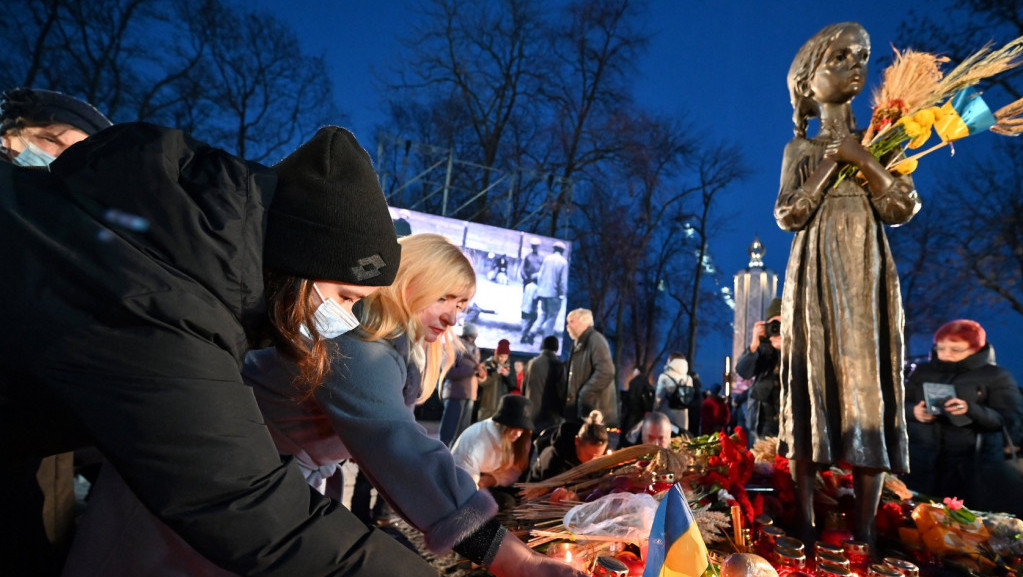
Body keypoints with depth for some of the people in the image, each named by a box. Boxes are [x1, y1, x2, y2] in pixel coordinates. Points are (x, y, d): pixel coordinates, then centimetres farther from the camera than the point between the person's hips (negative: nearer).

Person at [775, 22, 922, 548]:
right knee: (812, 382, -7)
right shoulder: (799, 149, 12)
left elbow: (903, 208, 3)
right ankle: (805, 521, -2)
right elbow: (788, 215, -1)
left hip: (867, 275, 1)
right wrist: (833, 162, -5)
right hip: (814, 277, -1)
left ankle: (865, 525, -2)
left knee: (868, 382, -7)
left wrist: (862, 159, -6)